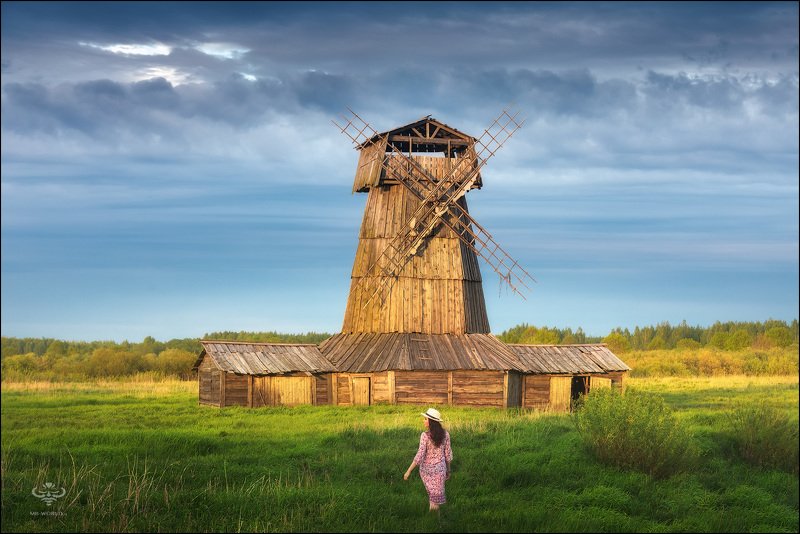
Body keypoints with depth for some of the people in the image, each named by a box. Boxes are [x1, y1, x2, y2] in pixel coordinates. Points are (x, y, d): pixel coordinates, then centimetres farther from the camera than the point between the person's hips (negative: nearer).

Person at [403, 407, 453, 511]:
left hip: (426, 469, -2)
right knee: (437, 497, 7)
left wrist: (409, 471, -15)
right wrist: (448, 470, 16)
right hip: (439, 469, 2)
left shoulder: (425, 436, -17)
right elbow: (448, 454, 3)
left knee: (431, 494, 17)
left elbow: (420, 456, -20)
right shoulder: (445, 434, -5)